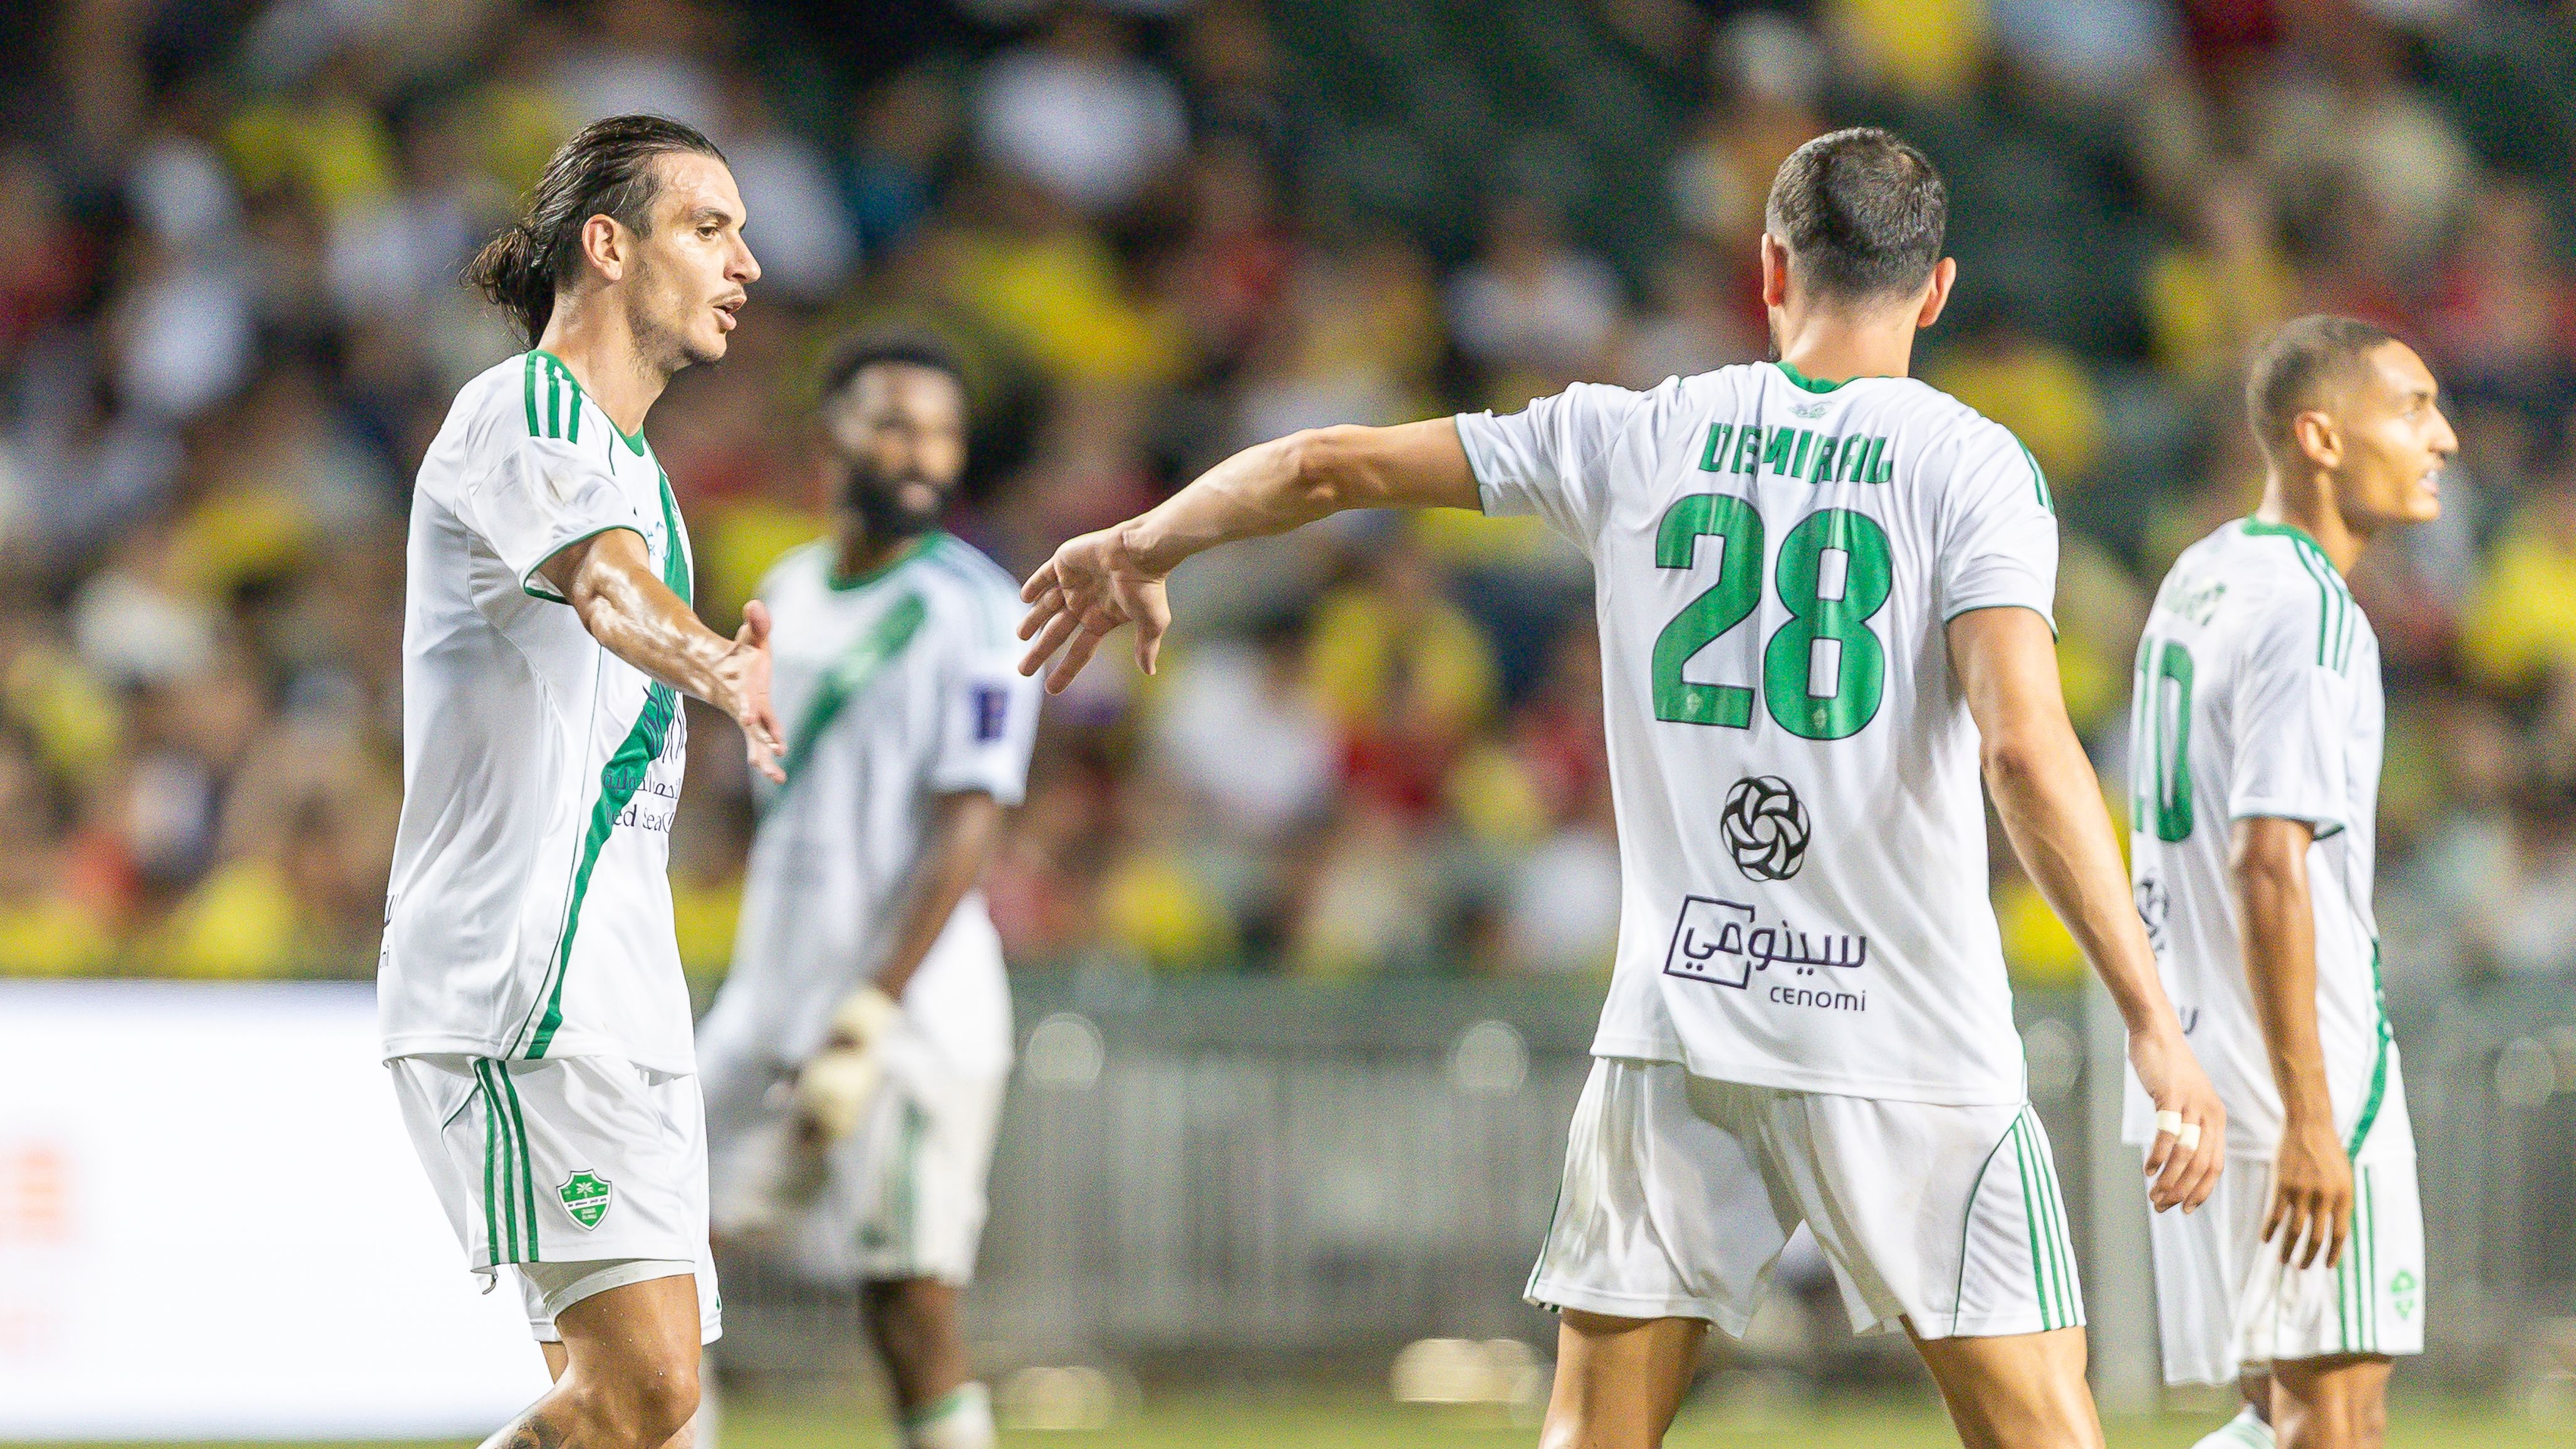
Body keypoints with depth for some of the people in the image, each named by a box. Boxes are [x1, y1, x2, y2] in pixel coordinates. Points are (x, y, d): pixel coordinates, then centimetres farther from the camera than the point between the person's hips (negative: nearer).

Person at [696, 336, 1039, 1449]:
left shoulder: (974, 612, -9)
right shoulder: (790, 594, 13)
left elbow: (966, 832, -15)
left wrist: (868, 1022, -21)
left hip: (914, 1010, -7)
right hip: (771, 1004, 7)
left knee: (913, 1309, -8)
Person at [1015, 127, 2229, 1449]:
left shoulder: (1637, 439, 6)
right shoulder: (1972, 467, -4)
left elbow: (1330, 466, 12)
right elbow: (2025, 748, -17)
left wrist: (1143, 546, 31)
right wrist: (2152, 1020, -20)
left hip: (1676, 1013, 3)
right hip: (1906, 1042, -3)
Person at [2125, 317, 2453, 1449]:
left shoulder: (2199, 579, 15)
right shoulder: (2308, 612, -15)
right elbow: (2270, 867, -23)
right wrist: (2310, 1120, -24)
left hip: (2195, 1065, 9)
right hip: (2304, 1073, -9)